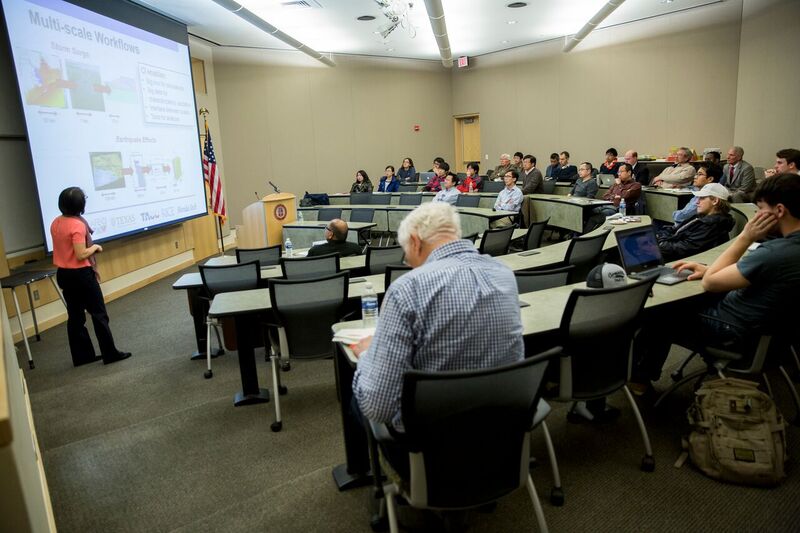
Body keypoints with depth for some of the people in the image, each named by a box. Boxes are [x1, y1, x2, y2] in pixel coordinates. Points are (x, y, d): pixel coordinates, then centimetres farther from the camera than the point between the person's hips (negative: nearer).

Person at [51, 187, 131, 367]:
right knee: (99, 314, 2)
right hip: (80, 275, -8)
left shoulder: (55, 223, 5)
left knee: (75, 315, 13)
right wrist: (95, 247, -7)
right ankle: (110, 354, 8)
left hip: (63, 274, 8)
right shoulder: (78, 225, -20)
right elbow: (81, 255, -23)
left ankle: (82, 356, 20)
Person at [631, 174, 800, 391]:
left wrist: (746, 237, -19)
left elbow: (709, 283, -23)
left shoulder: (776, 252, -32)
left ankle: (638, 375, 31)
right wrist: (709, 269, -1)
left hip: (734, 330, -9)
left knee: (654, 314, 10)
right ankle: (645, 372, 30)